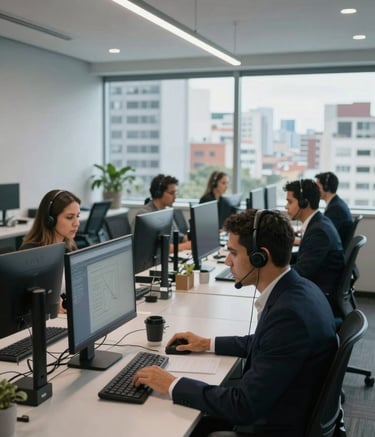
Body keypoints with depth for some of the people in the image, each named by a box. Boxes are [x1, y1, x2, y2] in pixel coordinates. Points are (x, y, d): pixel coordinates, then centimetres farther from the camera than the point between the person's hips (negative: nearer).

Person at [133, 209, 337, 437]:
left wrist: (173, 385, -20)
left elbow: (245, 406, -28)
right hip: (271, 410, 8)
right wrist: (210, 343, 15)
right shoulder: (295, 289, -2)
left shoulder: (290, 313, -30)